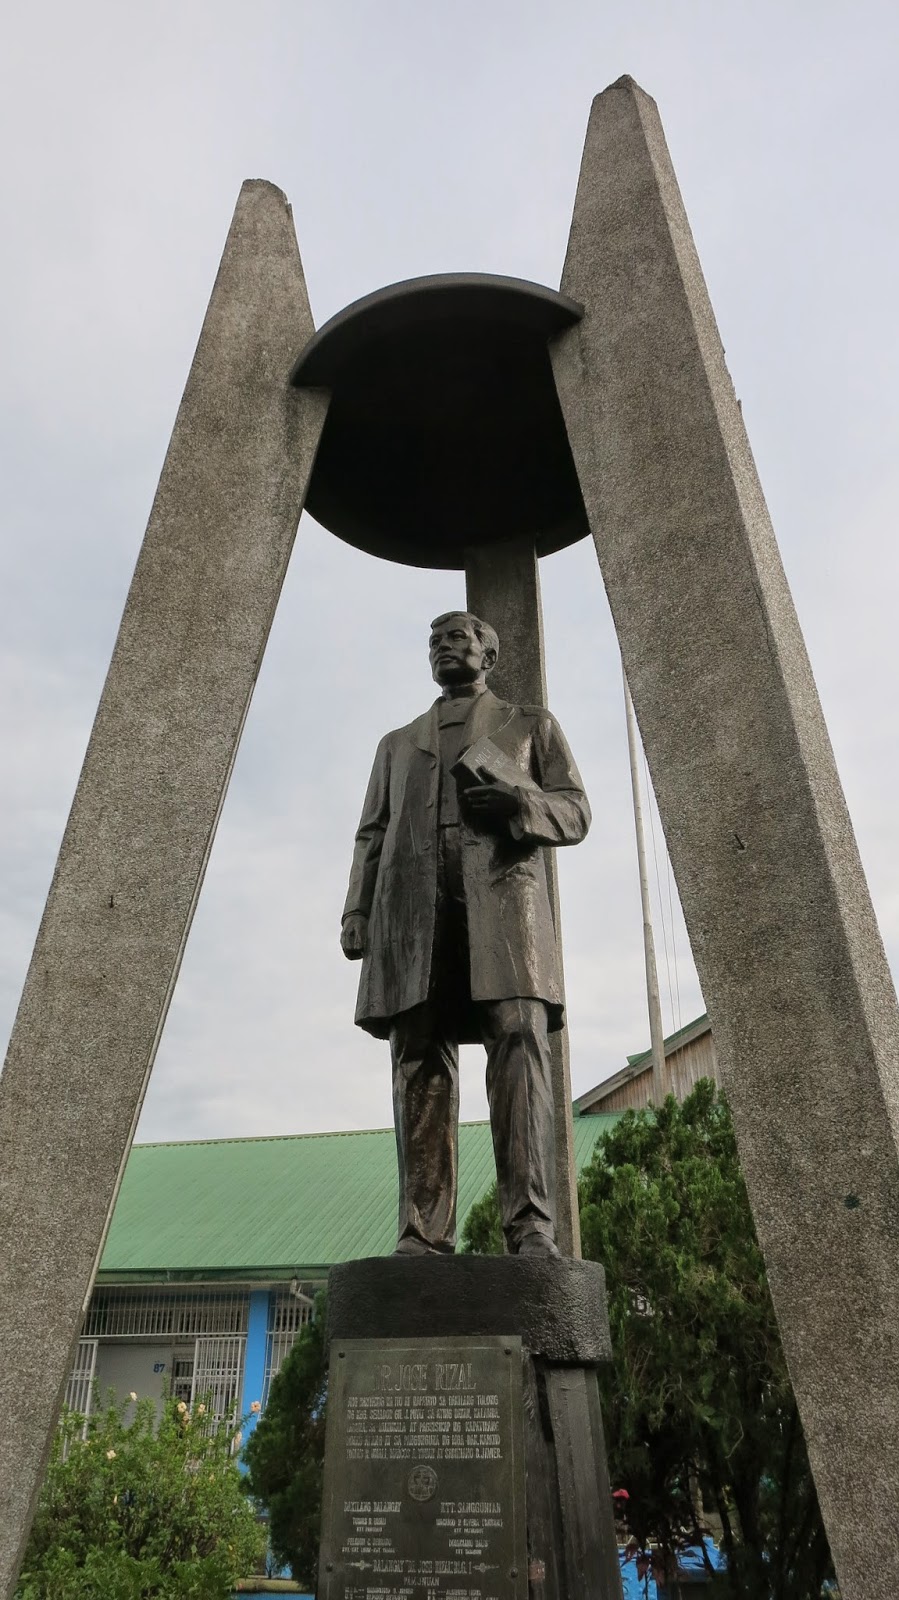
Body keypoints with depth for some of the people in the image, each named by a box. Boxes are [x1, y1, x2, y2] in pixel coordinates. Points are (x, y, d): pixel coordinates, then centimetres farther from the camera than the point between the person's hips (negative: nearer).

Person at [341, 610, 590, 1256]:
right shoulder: (398, 743, 33)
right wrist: (357, 910, 5)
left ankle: (532, 1228, -21)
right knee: (420, 1056, -8)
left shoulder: (532, 724, 24)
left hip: (501, 892, -2)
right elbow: (372, 835, 23)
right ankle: (424, 1234, -11)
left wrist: (518, 800, -9)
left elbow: (575, 813, 13)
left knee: (520, 1038, -19)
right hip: (412, 903, 3)